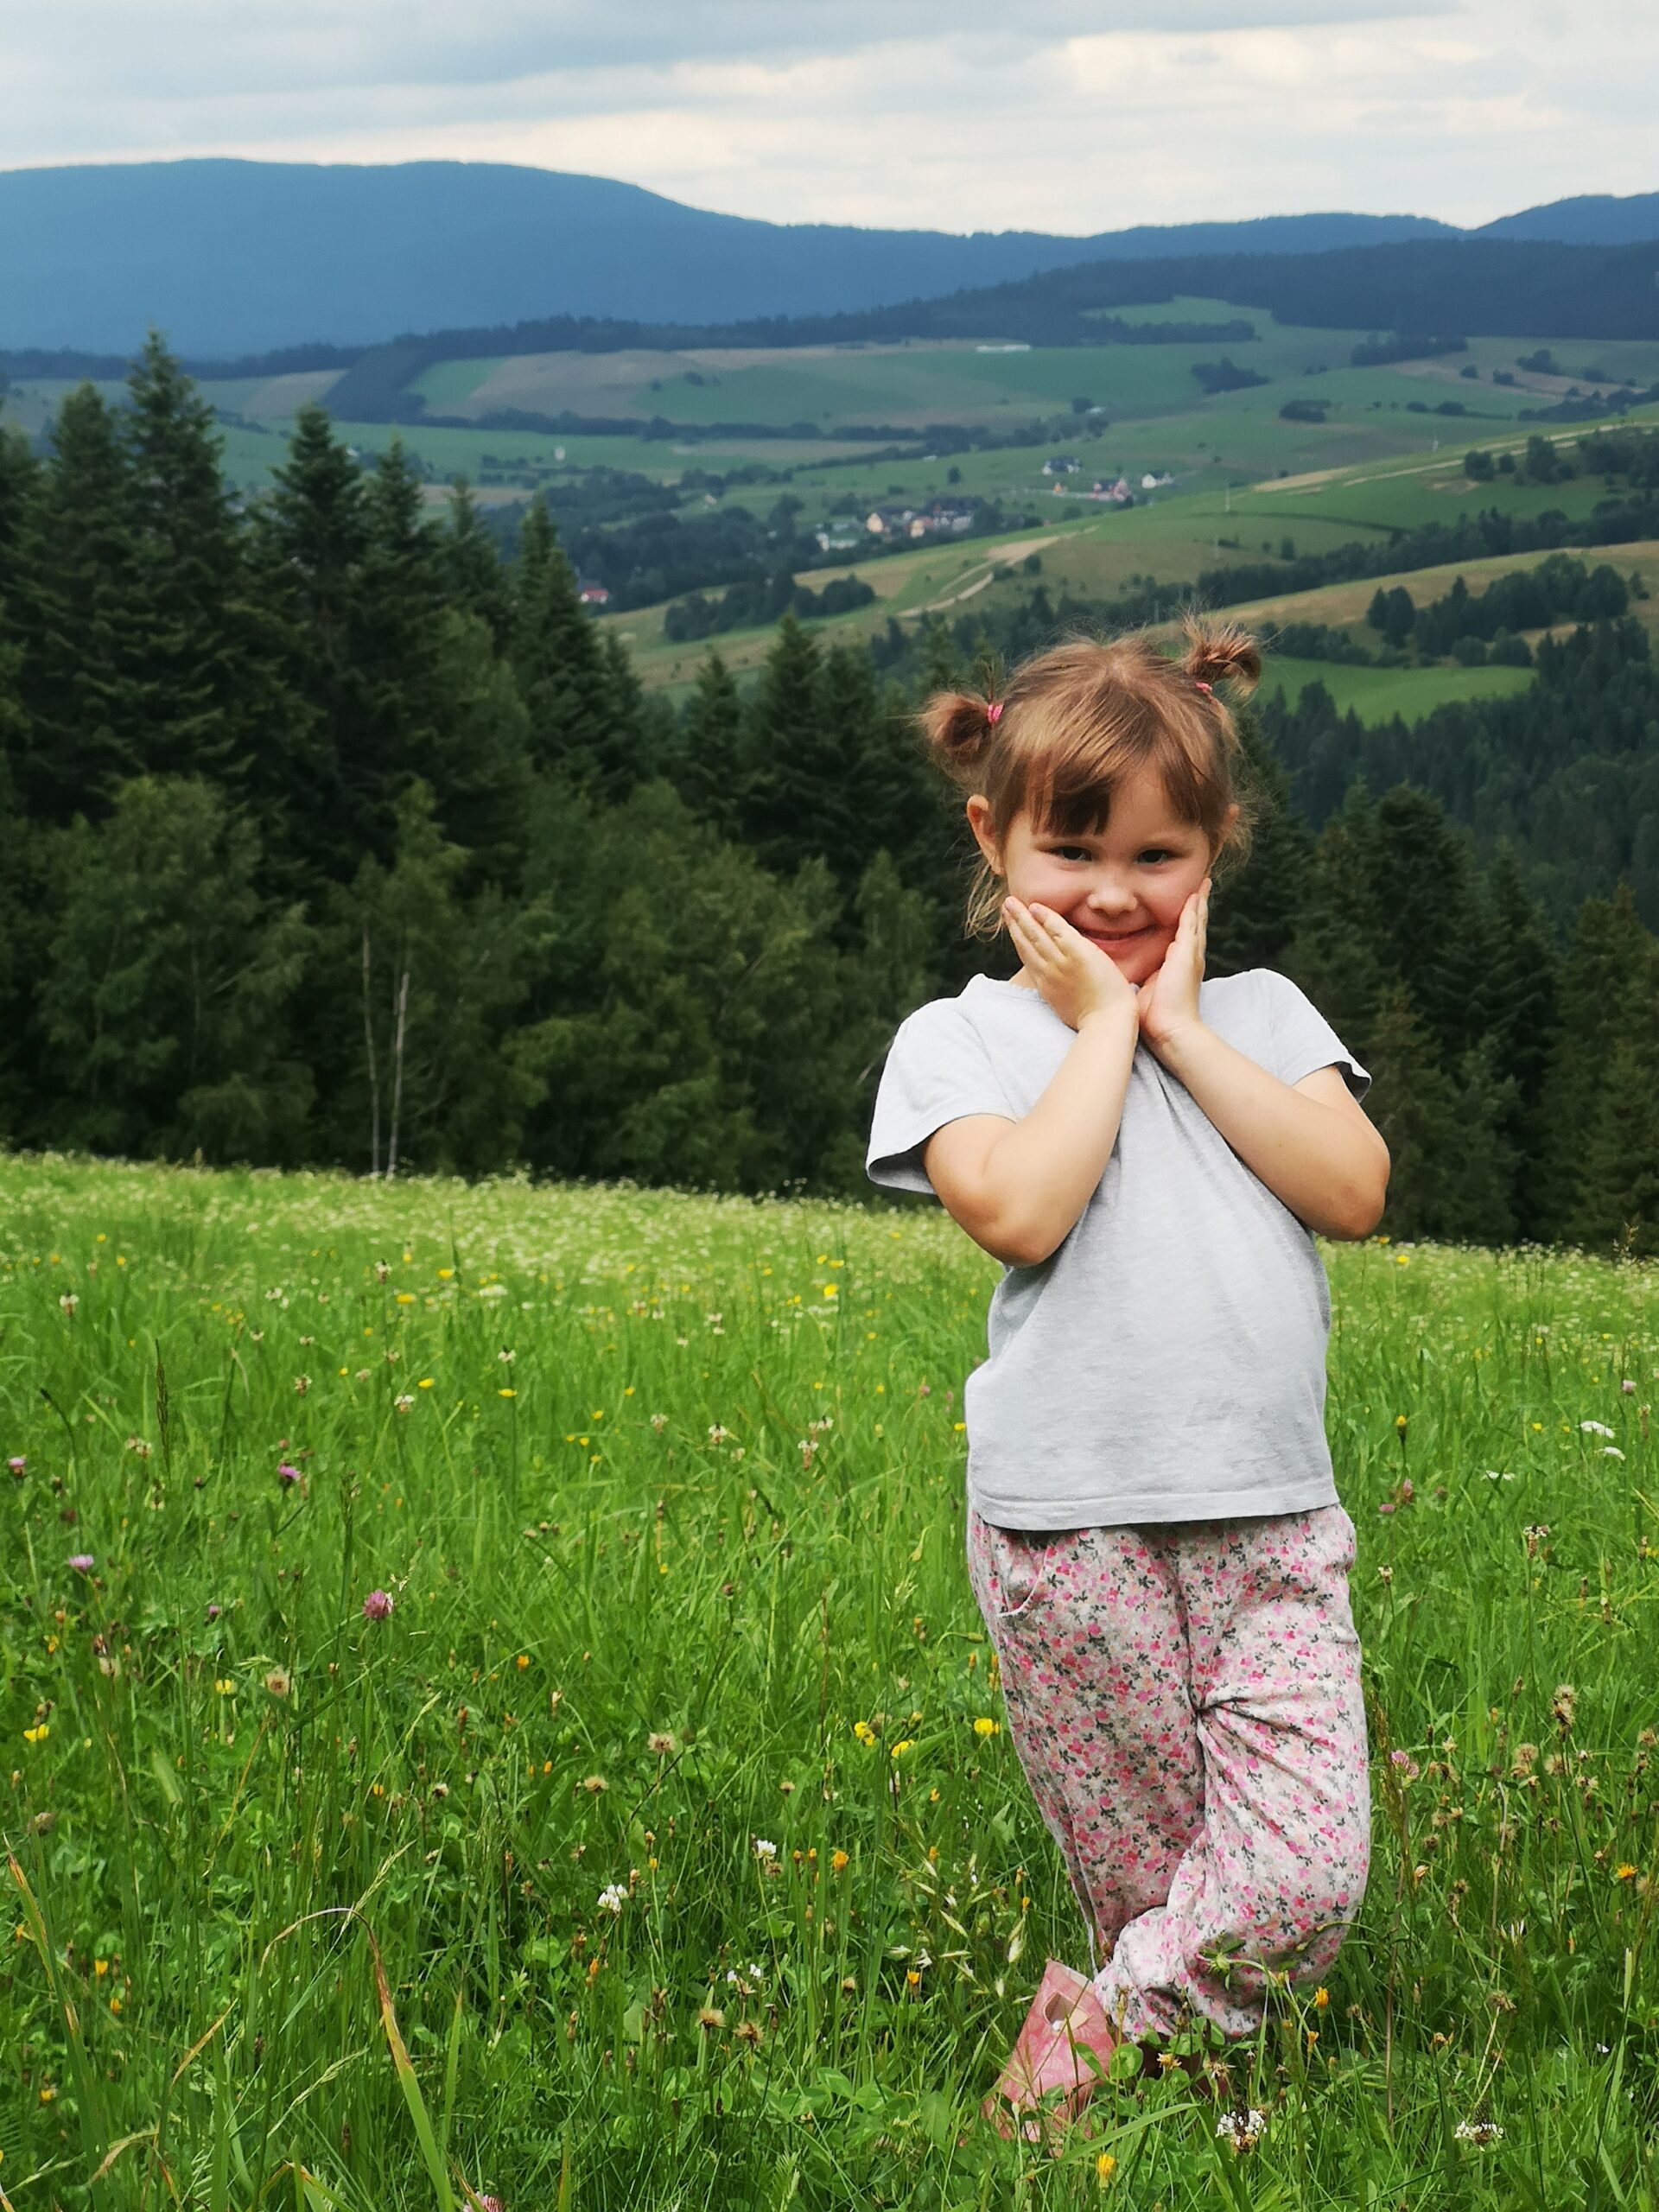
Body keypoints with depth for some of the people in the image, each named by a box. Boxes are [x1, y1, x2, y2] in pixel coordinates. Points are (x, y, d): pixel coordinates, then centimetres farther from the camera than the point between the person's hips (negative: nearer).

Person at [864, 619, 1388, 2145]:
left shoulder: (1261, 1015, 13)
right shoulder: (959, 1038, 4)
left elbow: (1354, 1191, -4)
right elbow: (1022, 1210, -16)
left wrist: (1182, 1025, -3)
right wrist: (1106, 1019, -6)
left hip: (1273, 1528, 3)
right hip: (1070, 1529, -3)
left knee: (1306, 1882, -9)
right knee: (1155, 1894, 4)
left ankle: (1089, 2025, 10)